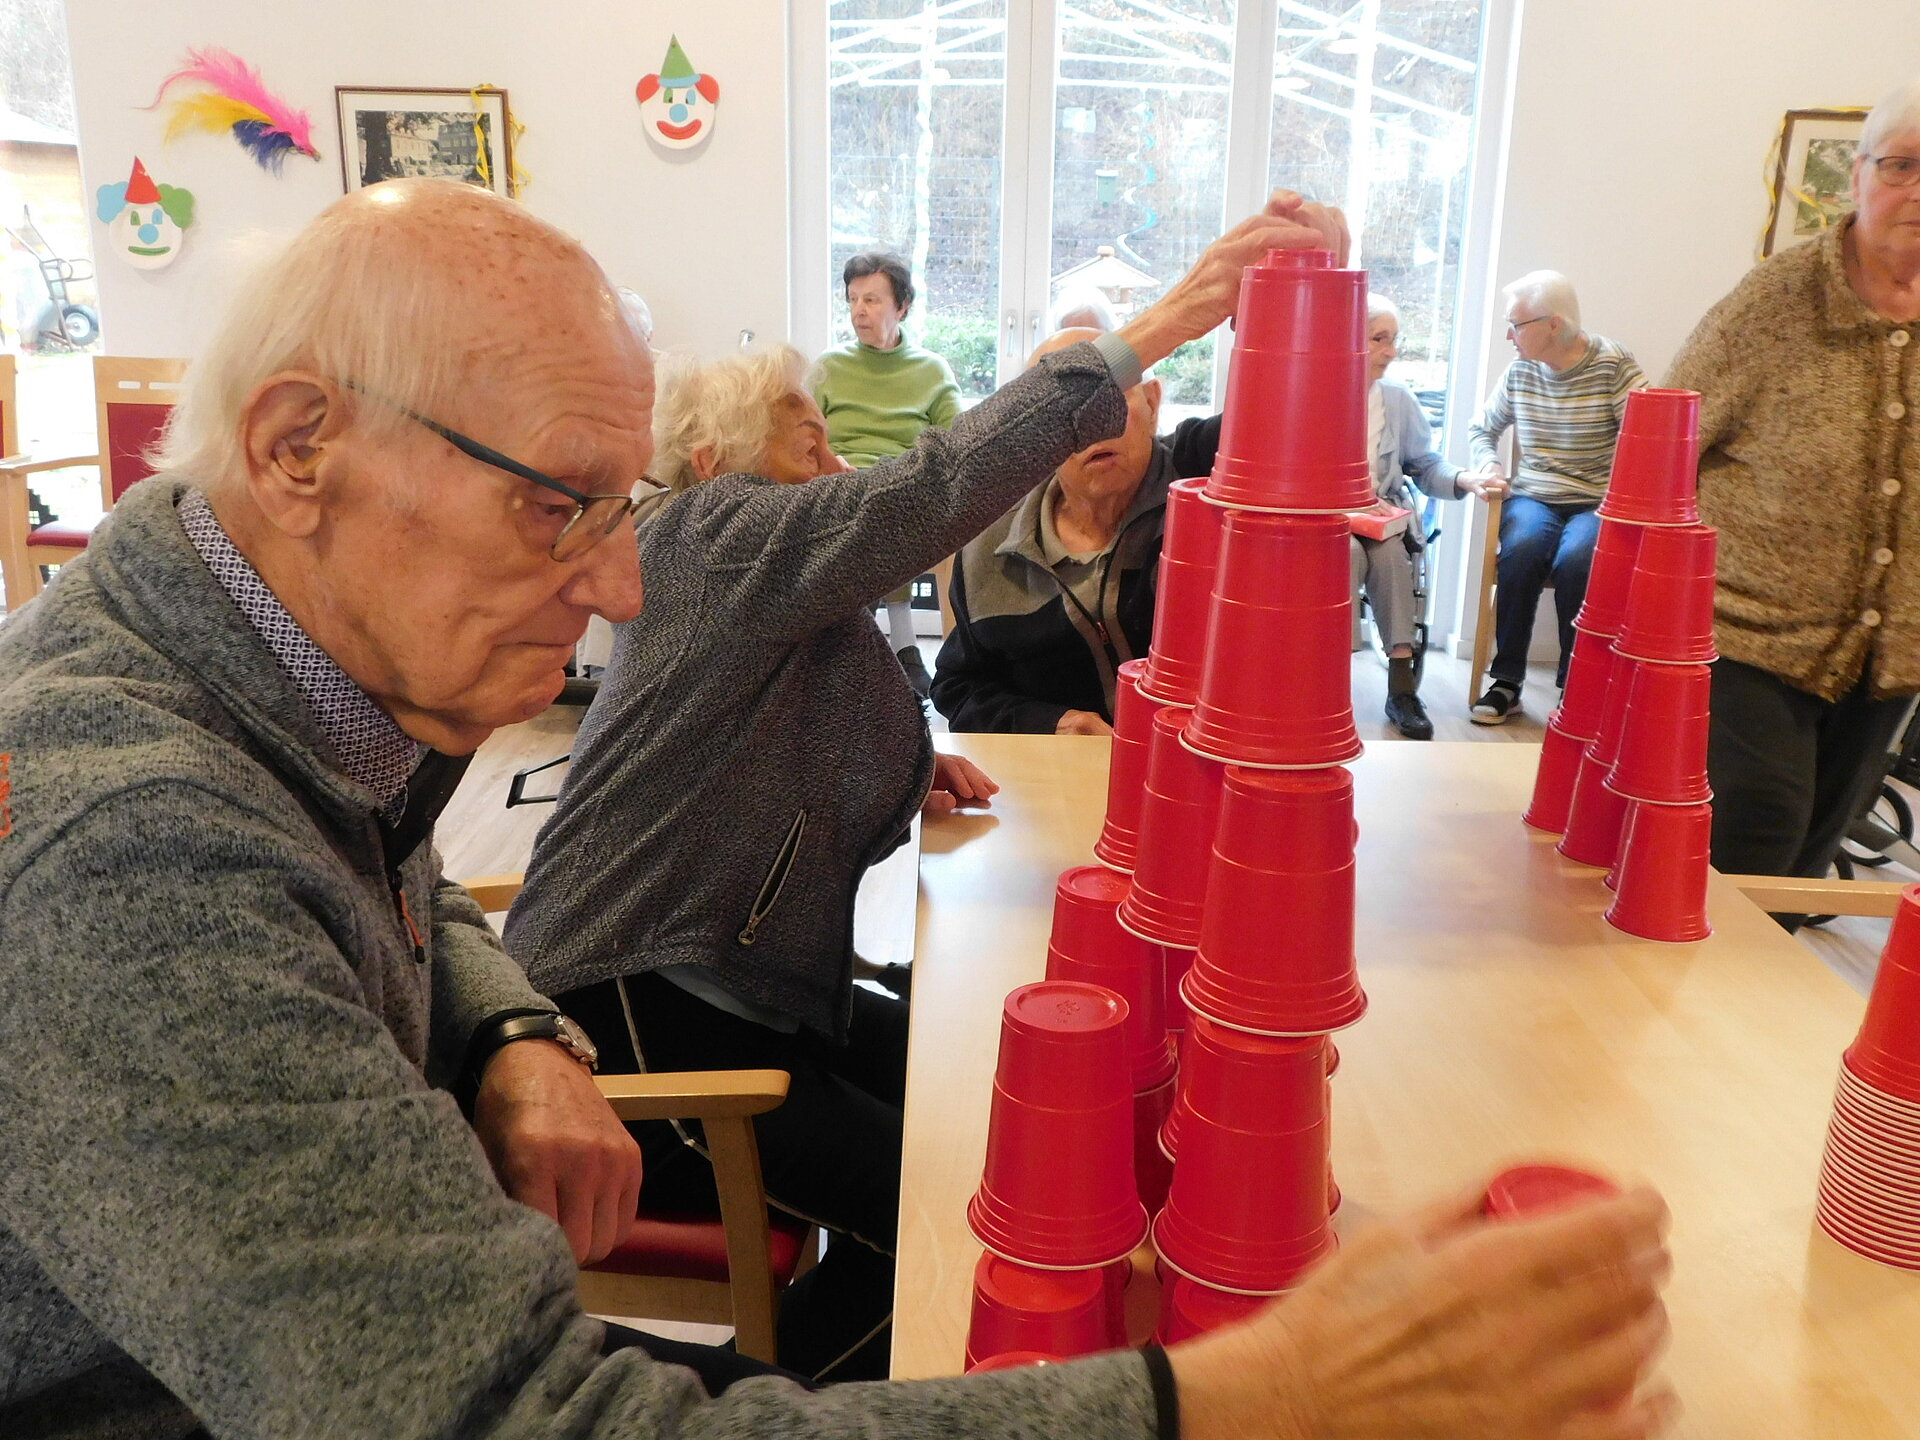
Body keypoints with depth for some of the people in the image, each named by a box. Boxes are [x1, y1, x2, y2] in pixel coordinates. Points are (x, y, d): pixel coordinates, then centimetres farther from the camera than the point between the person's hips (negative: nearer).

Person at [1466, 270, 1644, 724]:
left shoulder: (1614, 365, -6)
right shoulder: (1520, 371, 8)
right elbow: (1482, 428, 23)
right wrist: (1488, 465, 2)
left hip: (1597, 504, -3)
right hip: (1532, 497, 3)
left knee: (1576, 559, -34)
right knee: (1522, 547, -31)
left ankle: (1575, 687, -17)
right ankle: (1507, 681, -20)